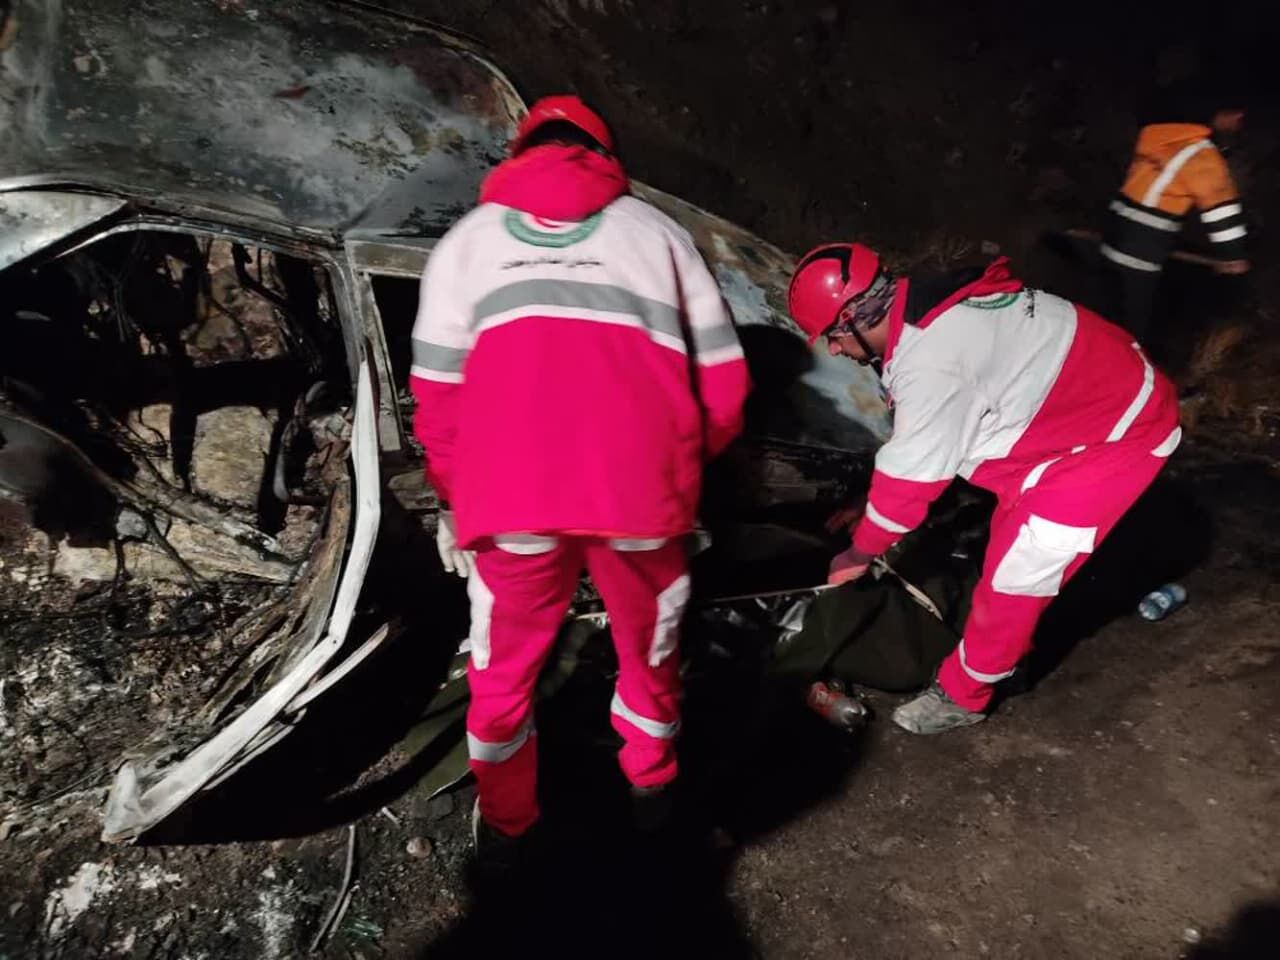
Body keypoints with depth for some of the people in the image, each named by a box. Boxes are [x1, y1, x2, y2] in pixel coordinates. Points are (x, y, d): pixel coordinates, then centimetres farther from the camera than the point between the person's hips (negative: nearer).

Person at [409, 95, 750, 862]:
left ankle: (504, 821, 42)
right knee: (650, 642, 25)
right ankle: (653, 780, 48)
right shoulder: (659, 231, 15)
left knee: (506, 662, 22)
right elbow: (725, 384, 10)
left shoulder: (467, 239, 17)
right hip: (642, 489, 1)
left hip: (512, 495, 0)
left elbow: (439, 394, 13)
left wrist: (453, 502, 25)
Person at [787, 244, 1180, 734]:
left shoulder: (929, 360, -32)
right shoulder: (927, 312, -1)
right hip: (1102, 396, 10)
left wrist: (857, 555, -8)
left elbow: (911, 474, -23)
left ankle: (961, 694, 13)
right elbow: (916, 445, 10)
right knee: (1015, 539, 20)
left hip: (1120, 431, -10)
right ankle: (1002, 651, 38)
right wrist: (864, 509, 15)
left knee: (1020, 566, -4)